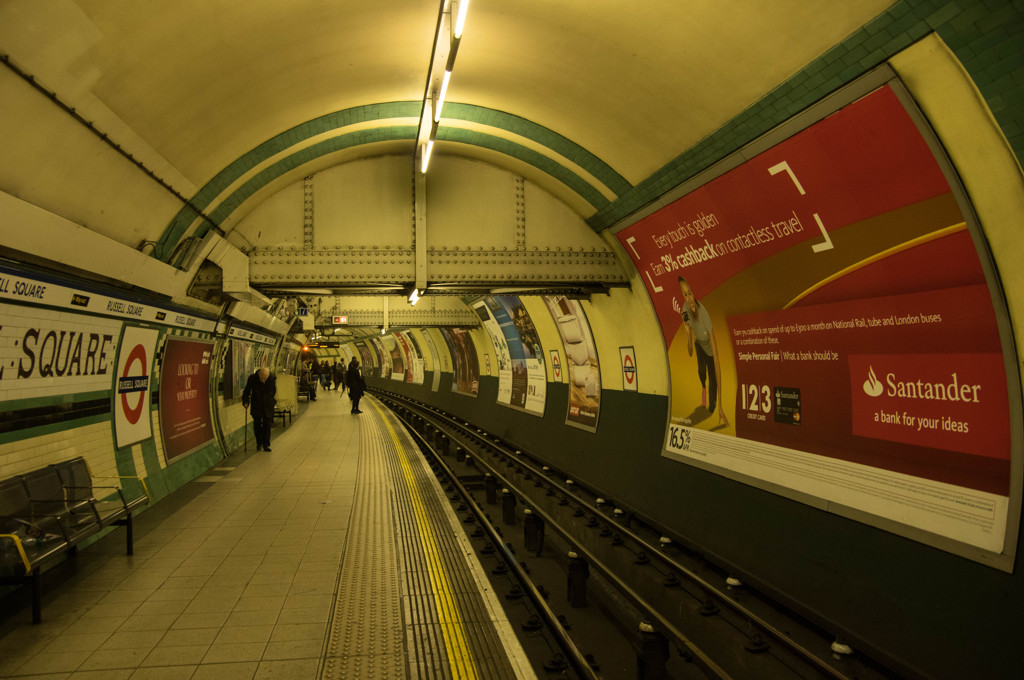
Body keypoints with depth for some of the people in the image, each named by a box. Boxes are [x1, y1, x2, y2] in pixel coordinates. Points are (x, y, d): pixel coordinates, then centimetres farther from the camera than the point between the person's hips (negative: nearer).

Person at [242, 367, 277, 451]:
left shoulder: (272, 379, -12)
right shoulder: (252, 378, -14)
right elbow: (246, 391, 0)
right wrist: (245, 402, -8)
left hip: (268, 407, 0)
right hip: (256, 406, 0)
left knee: (267, 426, 0)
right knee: (257, 425, 3)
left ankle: (266, 445, 9)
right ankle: (259, 443, 21)